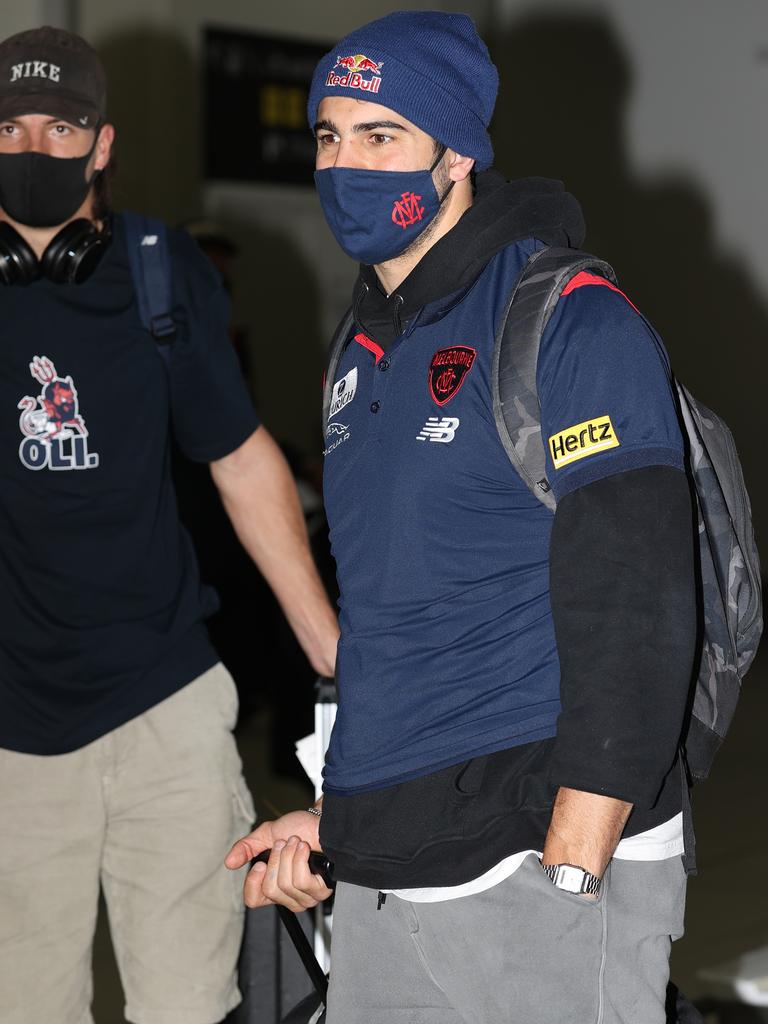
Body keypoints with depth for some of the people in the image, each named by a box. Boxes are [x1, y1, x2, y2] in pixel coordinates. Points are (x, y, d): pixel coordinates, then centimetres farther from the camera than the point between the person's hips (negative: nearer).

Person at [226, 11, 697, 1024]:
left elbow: (632, 621, -17)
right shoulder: (364, 354, 14)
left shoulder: (571, 322, -11)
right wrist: (338, 816, 18)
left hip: (541, 868, -7)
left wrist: (569, 876, -20)